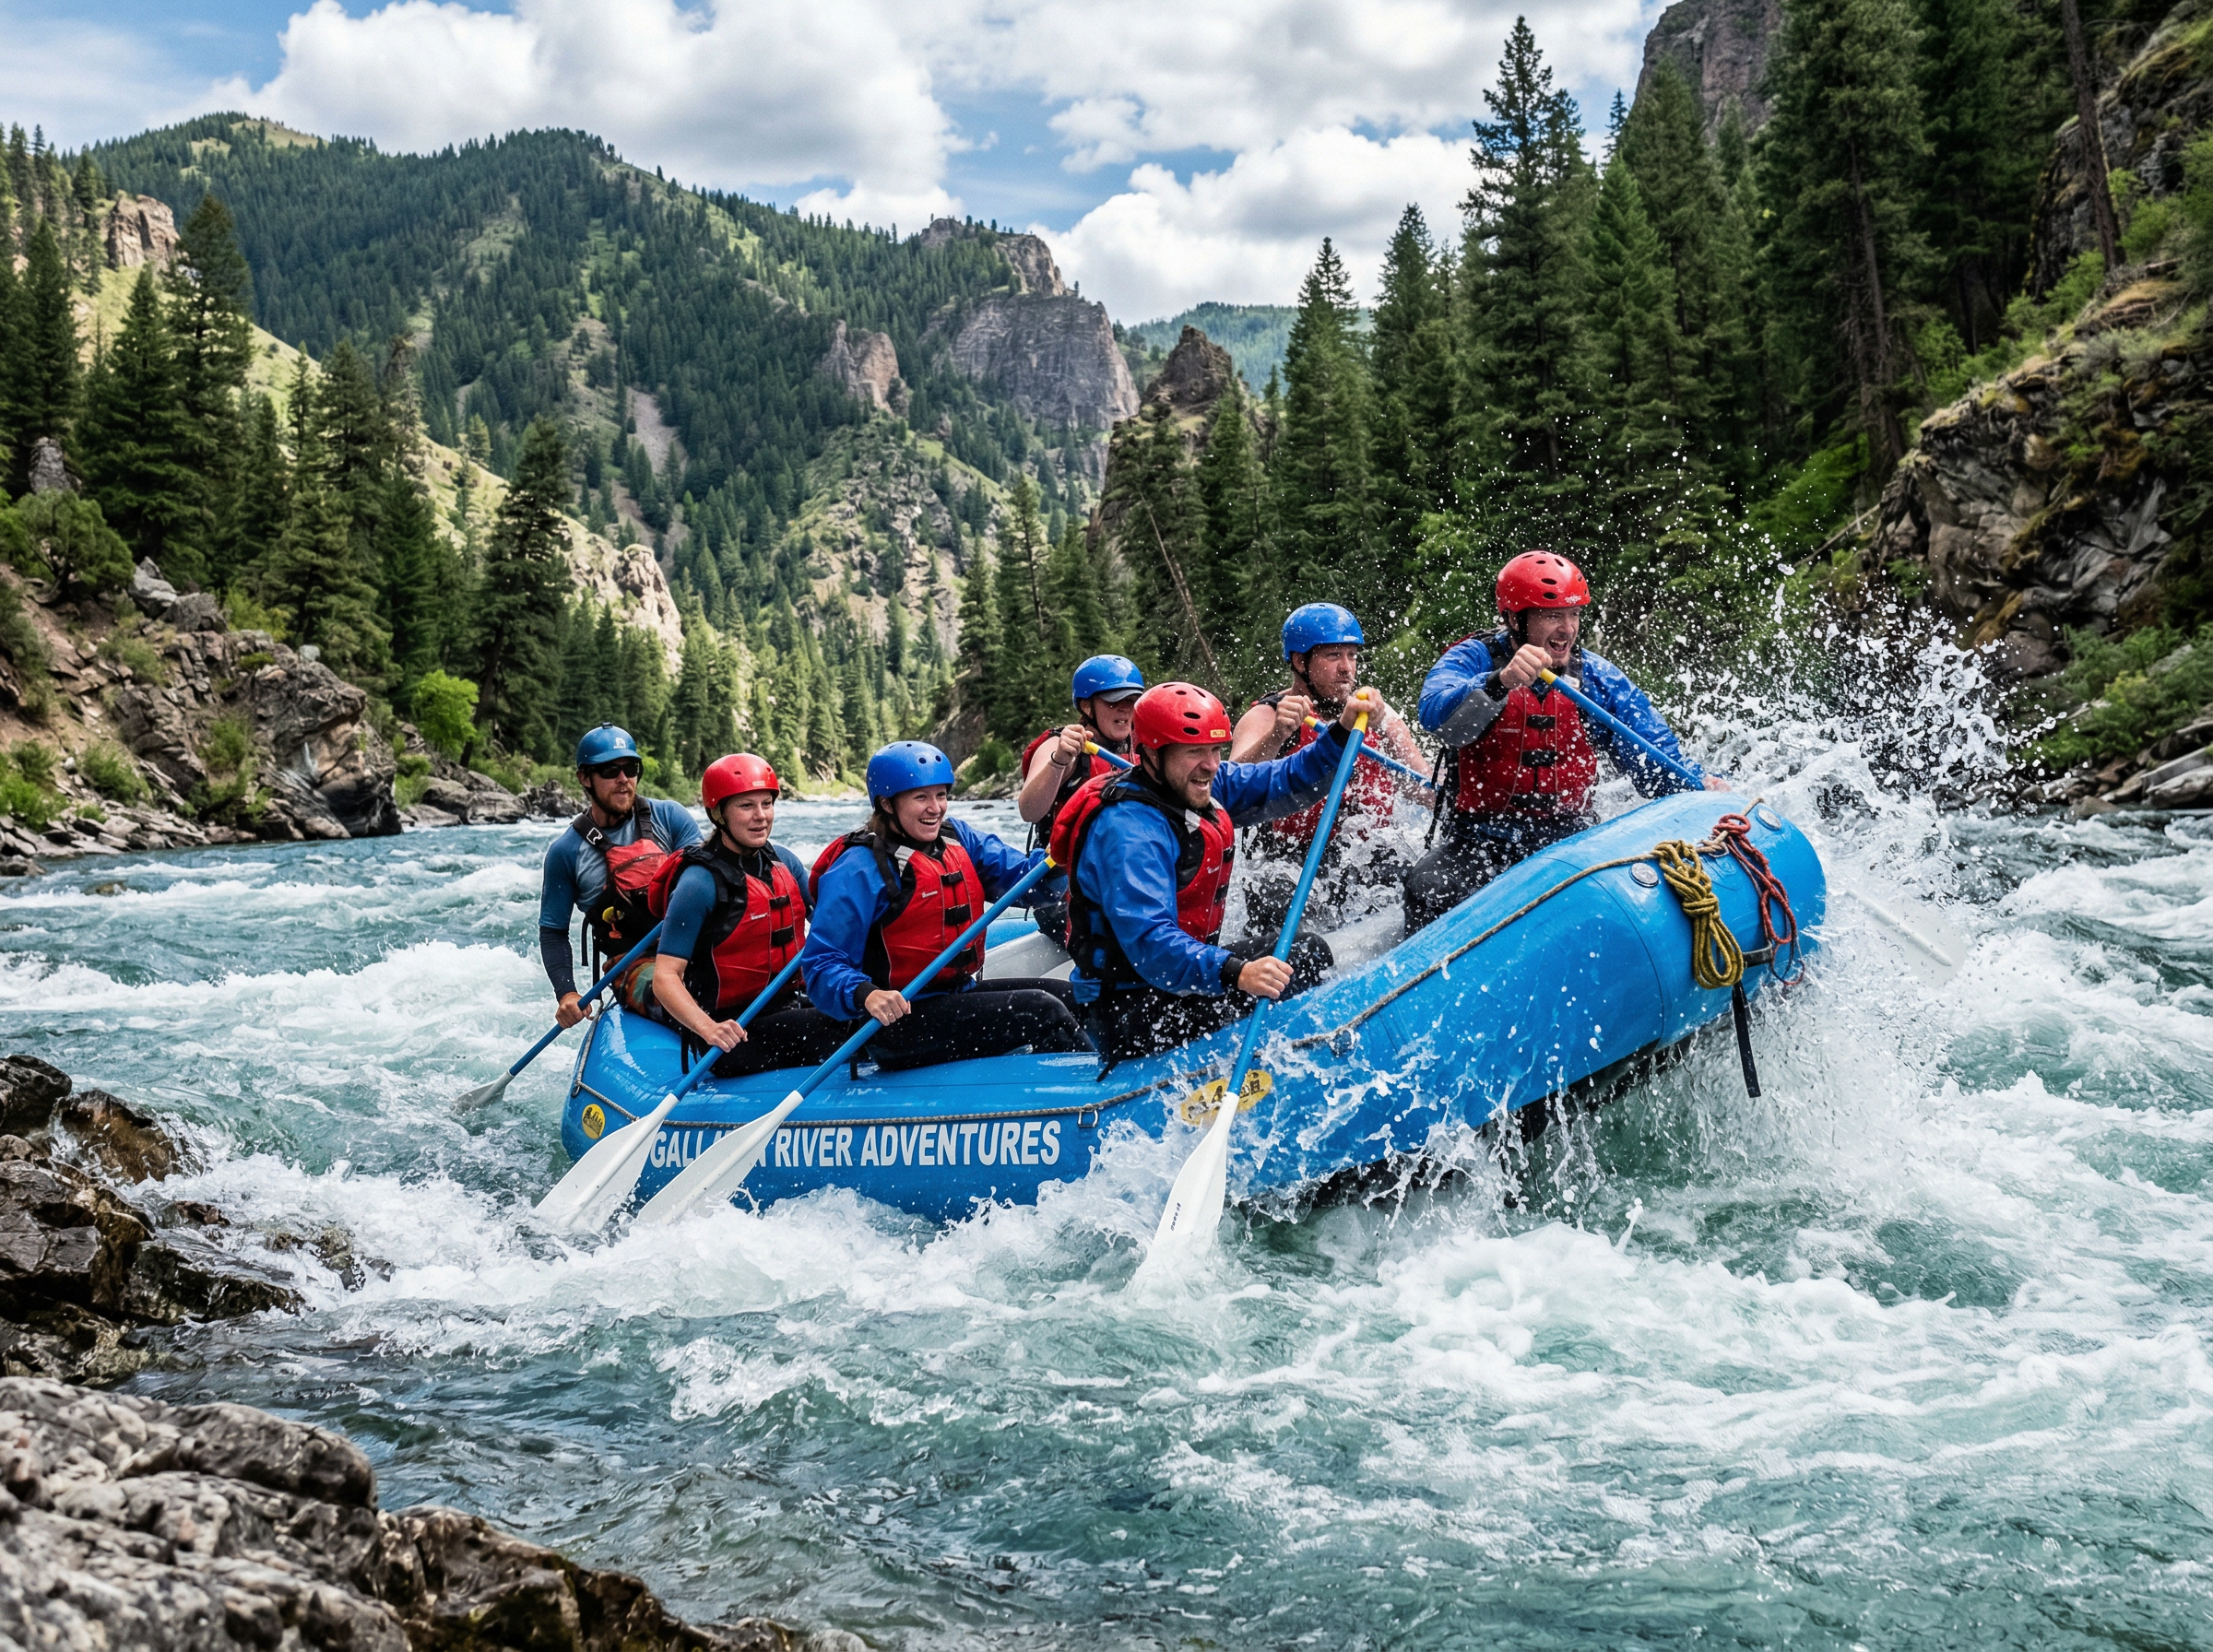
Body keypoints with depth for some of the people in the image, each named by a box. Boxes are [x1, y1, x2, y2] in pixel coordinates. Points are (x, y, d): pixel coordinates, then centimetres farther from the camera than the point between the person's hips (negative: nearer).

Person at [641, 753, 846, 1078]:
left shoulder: (782, 861, 7)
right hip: (736, 1031, -8)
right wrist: (708, 1029, -34)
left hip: (788, 1006, 8)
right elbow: (665, 978, -17)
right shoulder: (700, 883, -13)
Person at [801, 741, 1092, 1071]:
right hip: (900, 1020, -8)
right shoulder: (859, 869, -14)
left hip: (960, 994, 8)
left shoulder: (956, 836, 8)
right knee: (1044, 1011, -16)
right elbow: (821, 964, -19)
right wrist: (865, 995, -38)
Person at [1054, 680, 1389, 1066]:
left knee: (1309, 952, 14)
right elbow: (1149, 942, -35)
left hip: (1185, 971, 11)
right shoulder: (1129, 828, -25)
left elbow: (1286, 783, 6)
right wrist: (1235, 973, -47)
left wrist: (1344, 730, -9)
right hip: (1131, 1013, -11)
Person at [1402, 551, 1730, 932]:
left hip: (1568, 843, 3)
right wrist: (1501, 683, -43)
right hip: (1480, 843, -3)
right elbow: (1437, 715, -25)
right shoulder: (1472, 660, -3)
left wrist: (1701, 785, -16)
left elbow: (1661, 767, 5)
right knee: (1431, 889, -30)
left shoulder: (1599, 679, 8)